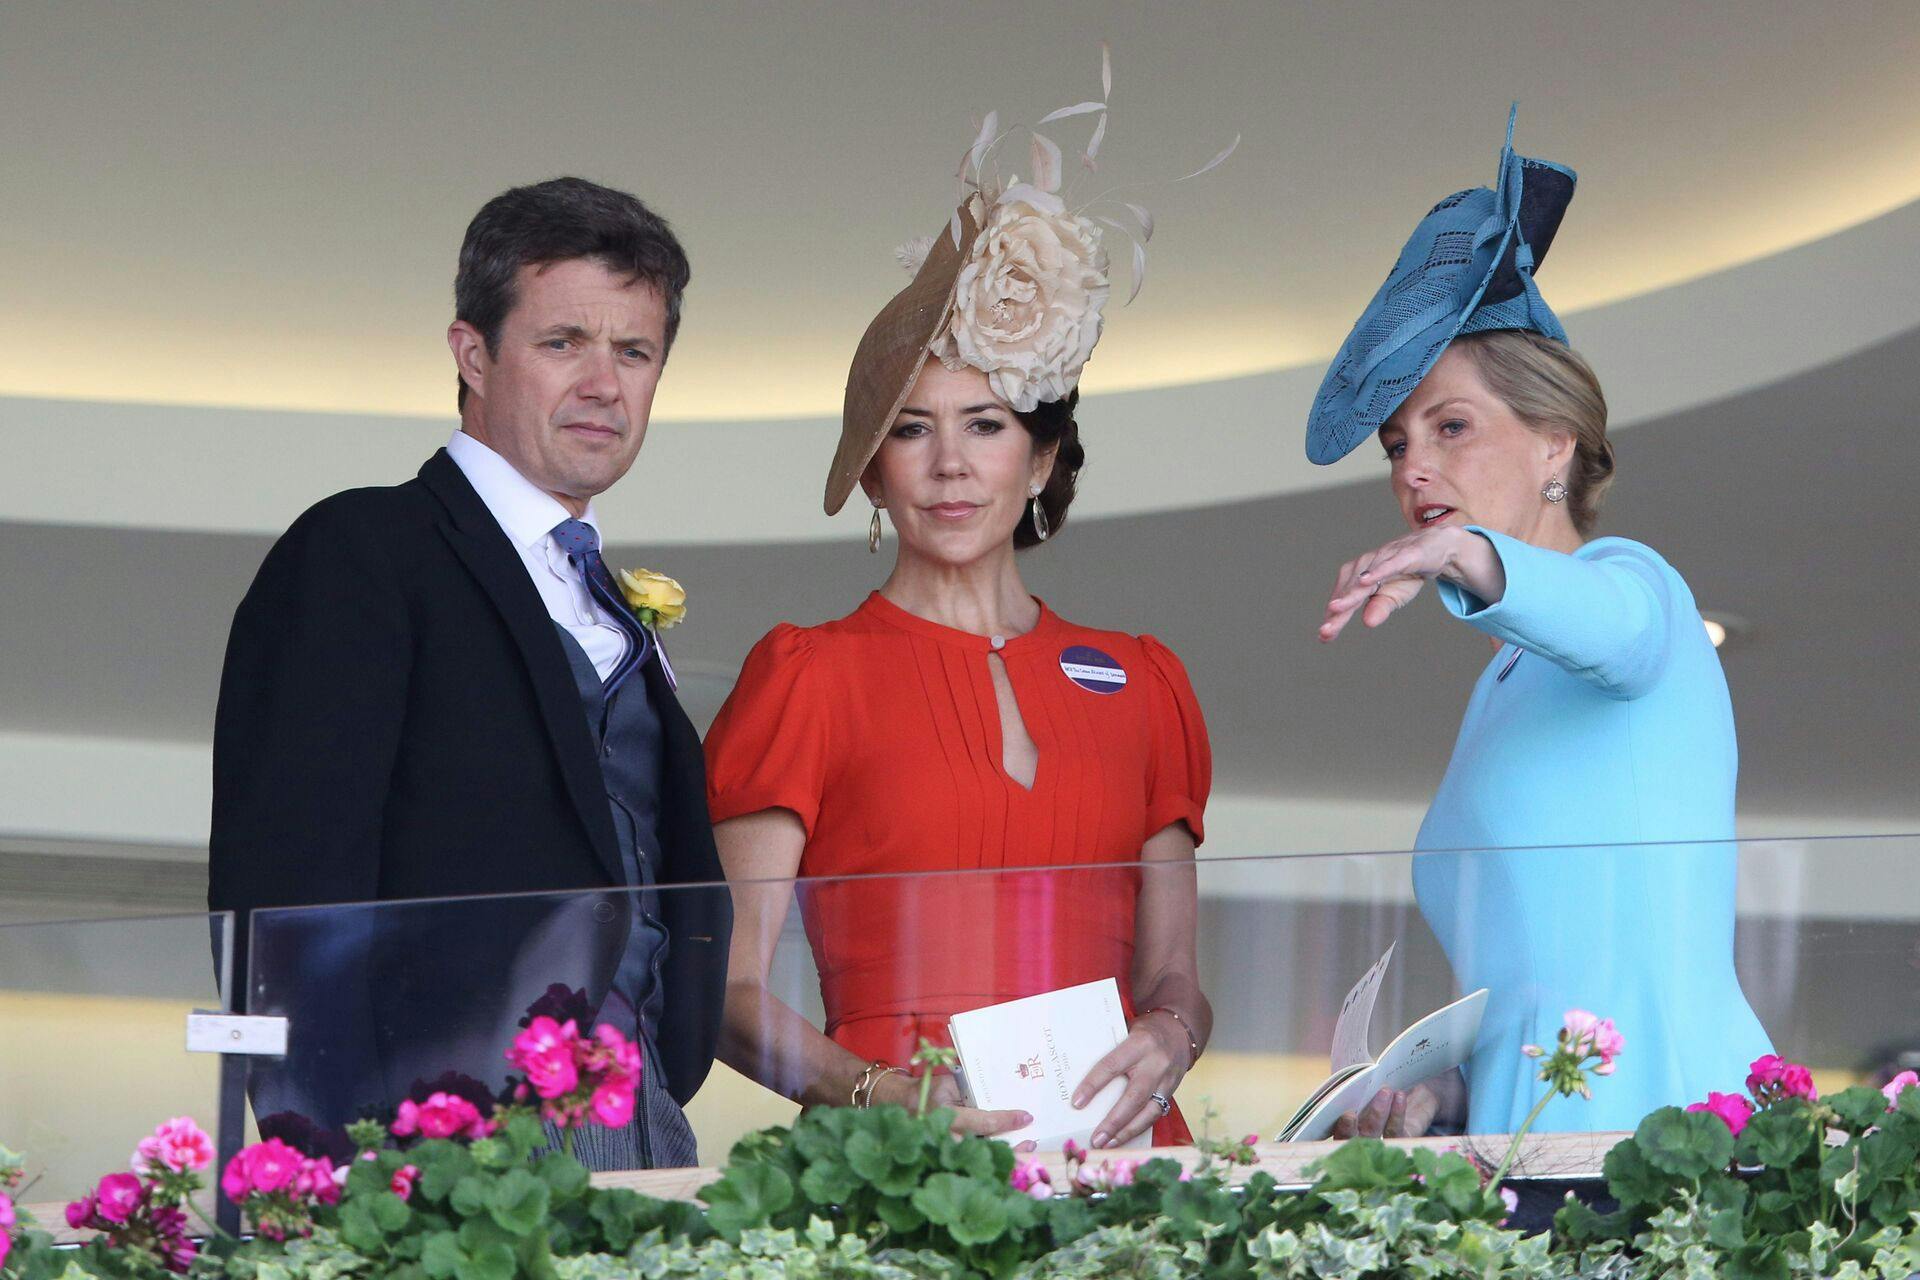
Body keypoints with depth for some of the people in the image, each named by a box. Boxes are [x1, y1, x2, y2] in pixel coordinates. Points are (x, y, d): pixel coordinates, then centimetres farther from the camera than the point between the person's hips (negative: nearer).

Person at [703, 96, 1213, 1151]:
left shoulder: (1139, 683, 18)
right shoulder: (811, 674, 7)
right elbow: (728, 991, 1)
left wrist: (1166, 1042, -3)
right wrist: (874, 1091, -16)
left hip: (1109, 1156, 3)